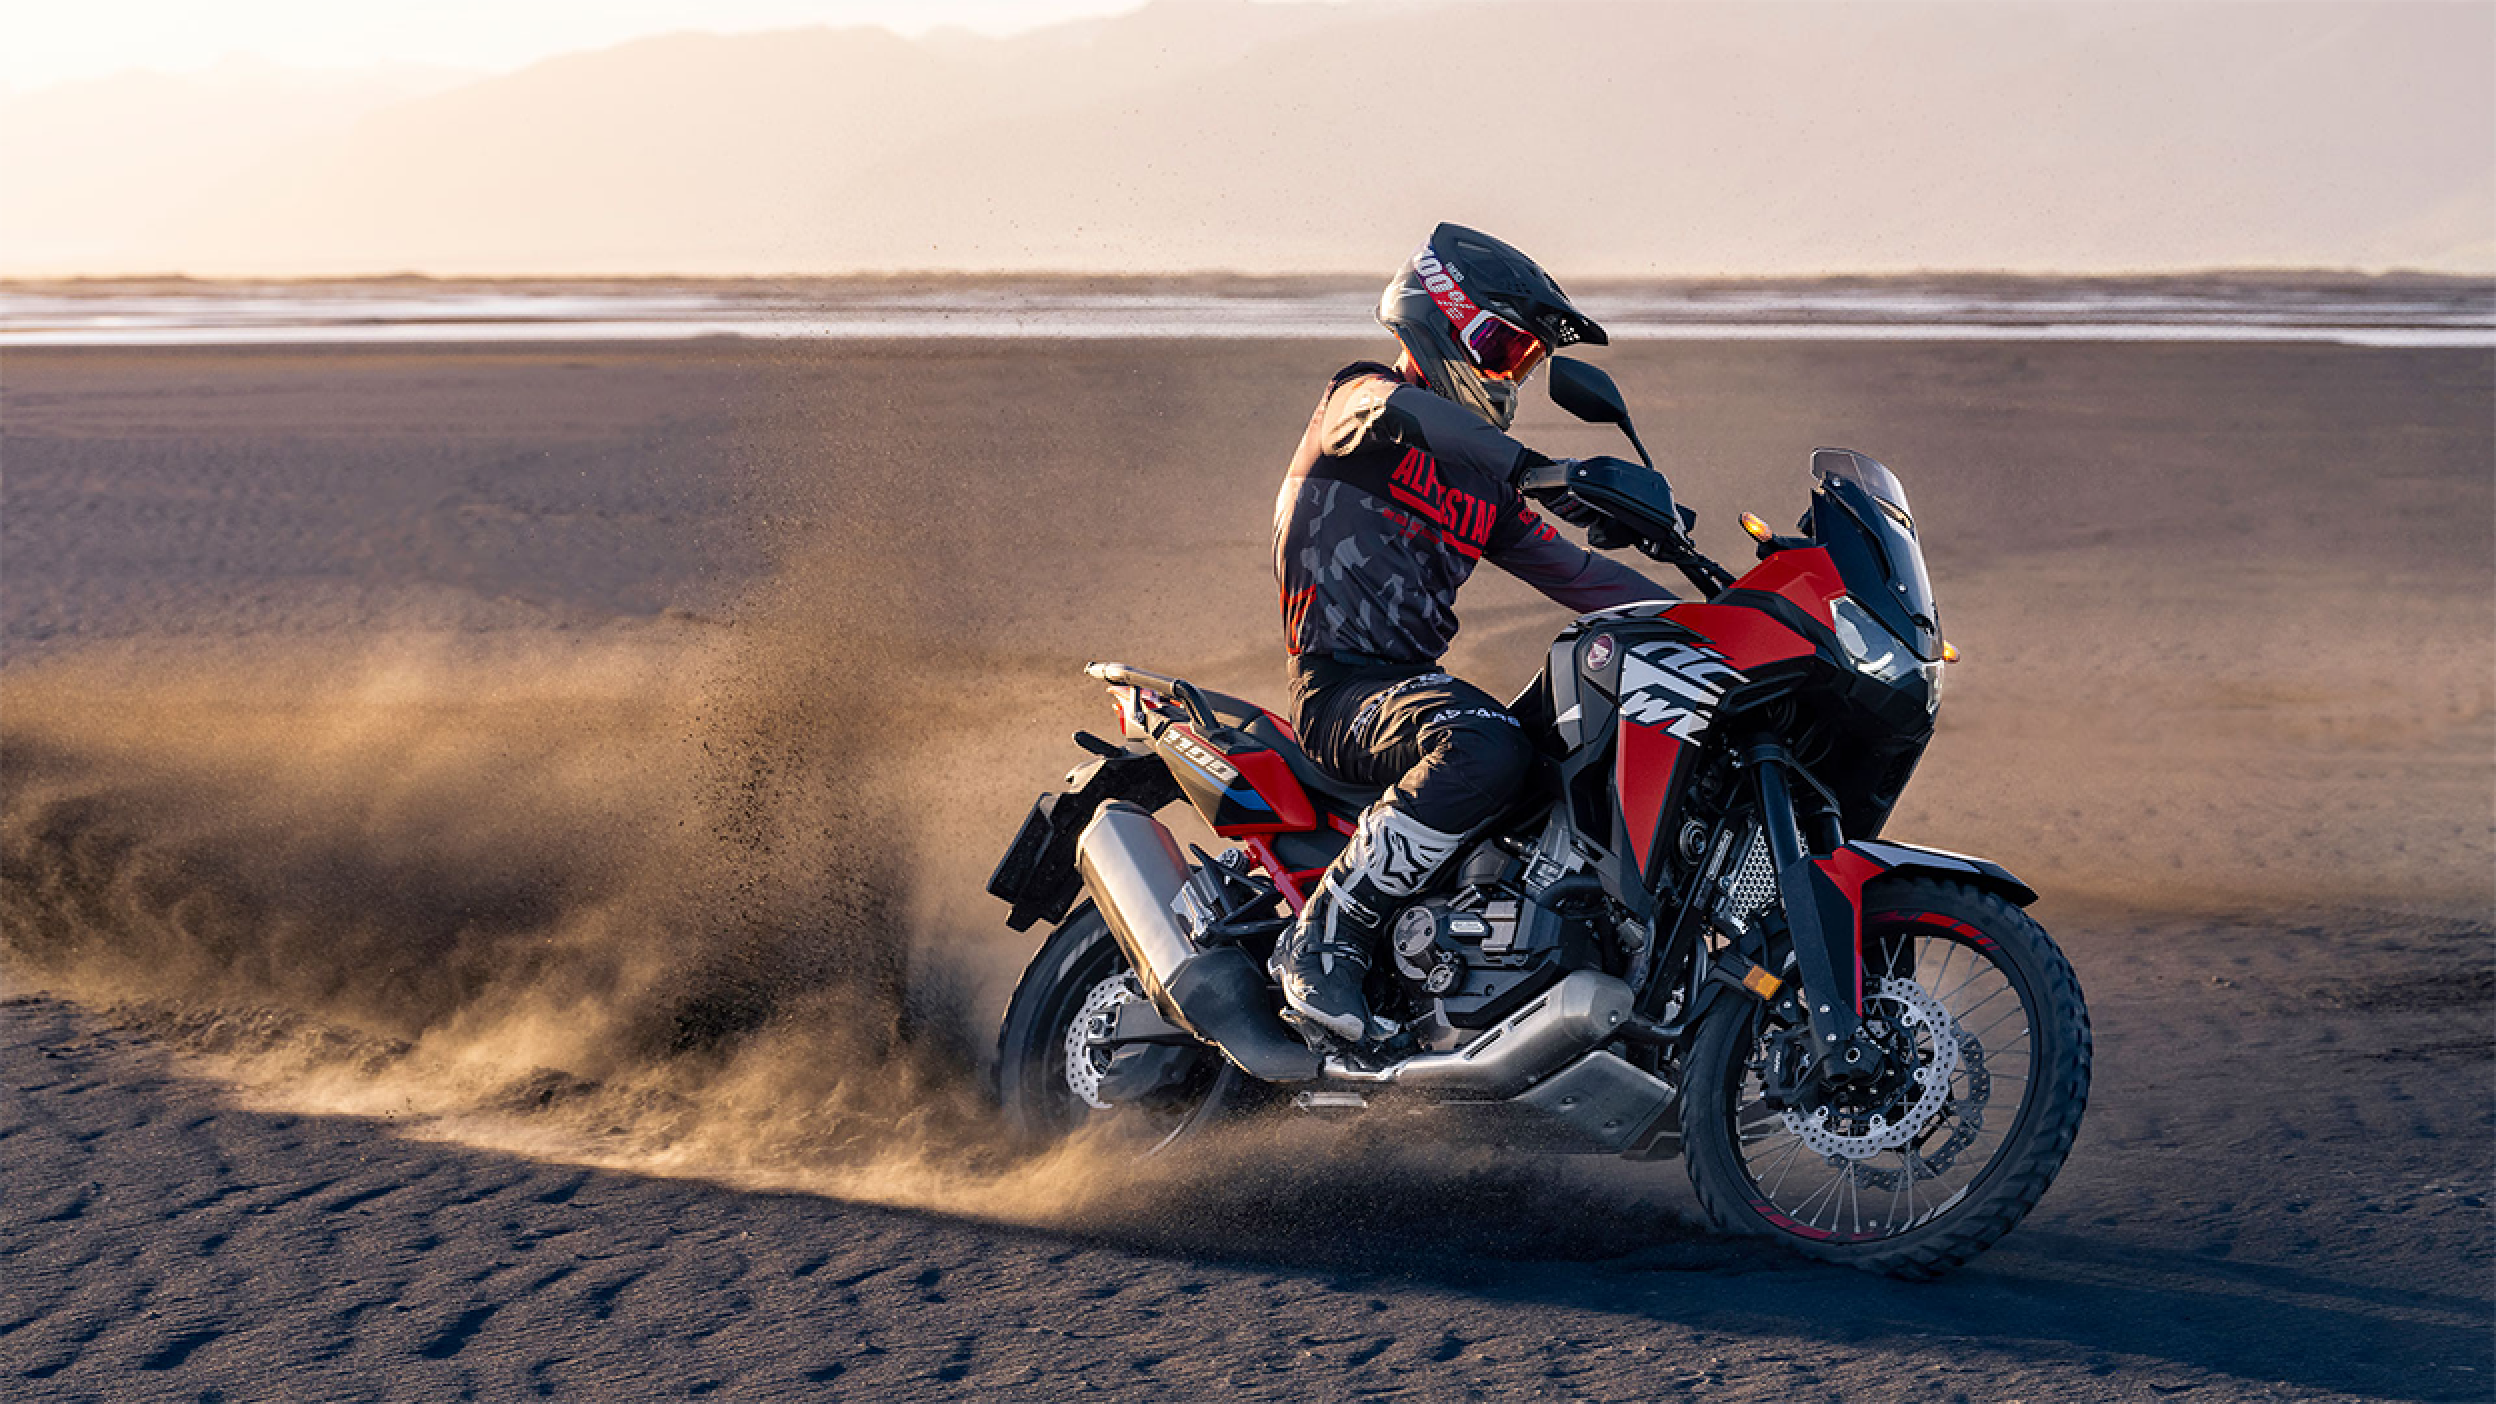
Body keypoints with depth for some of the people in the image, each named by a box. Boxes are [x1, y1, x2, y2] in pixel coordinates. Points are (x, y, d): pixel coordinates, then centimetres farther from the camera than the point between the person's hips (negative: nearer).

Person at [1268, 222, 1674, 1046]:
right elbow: (1395, 411, -26)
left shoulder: (1482, 483, 22)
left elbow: (1575, 574, 22)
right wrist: (1540, 468, -35)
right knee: (1486, 751, -36)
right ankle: (1322, 941, -30)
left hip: (1412, 682, 9)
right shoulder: (1361, 399, -1)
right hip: (1340, 686, -8)